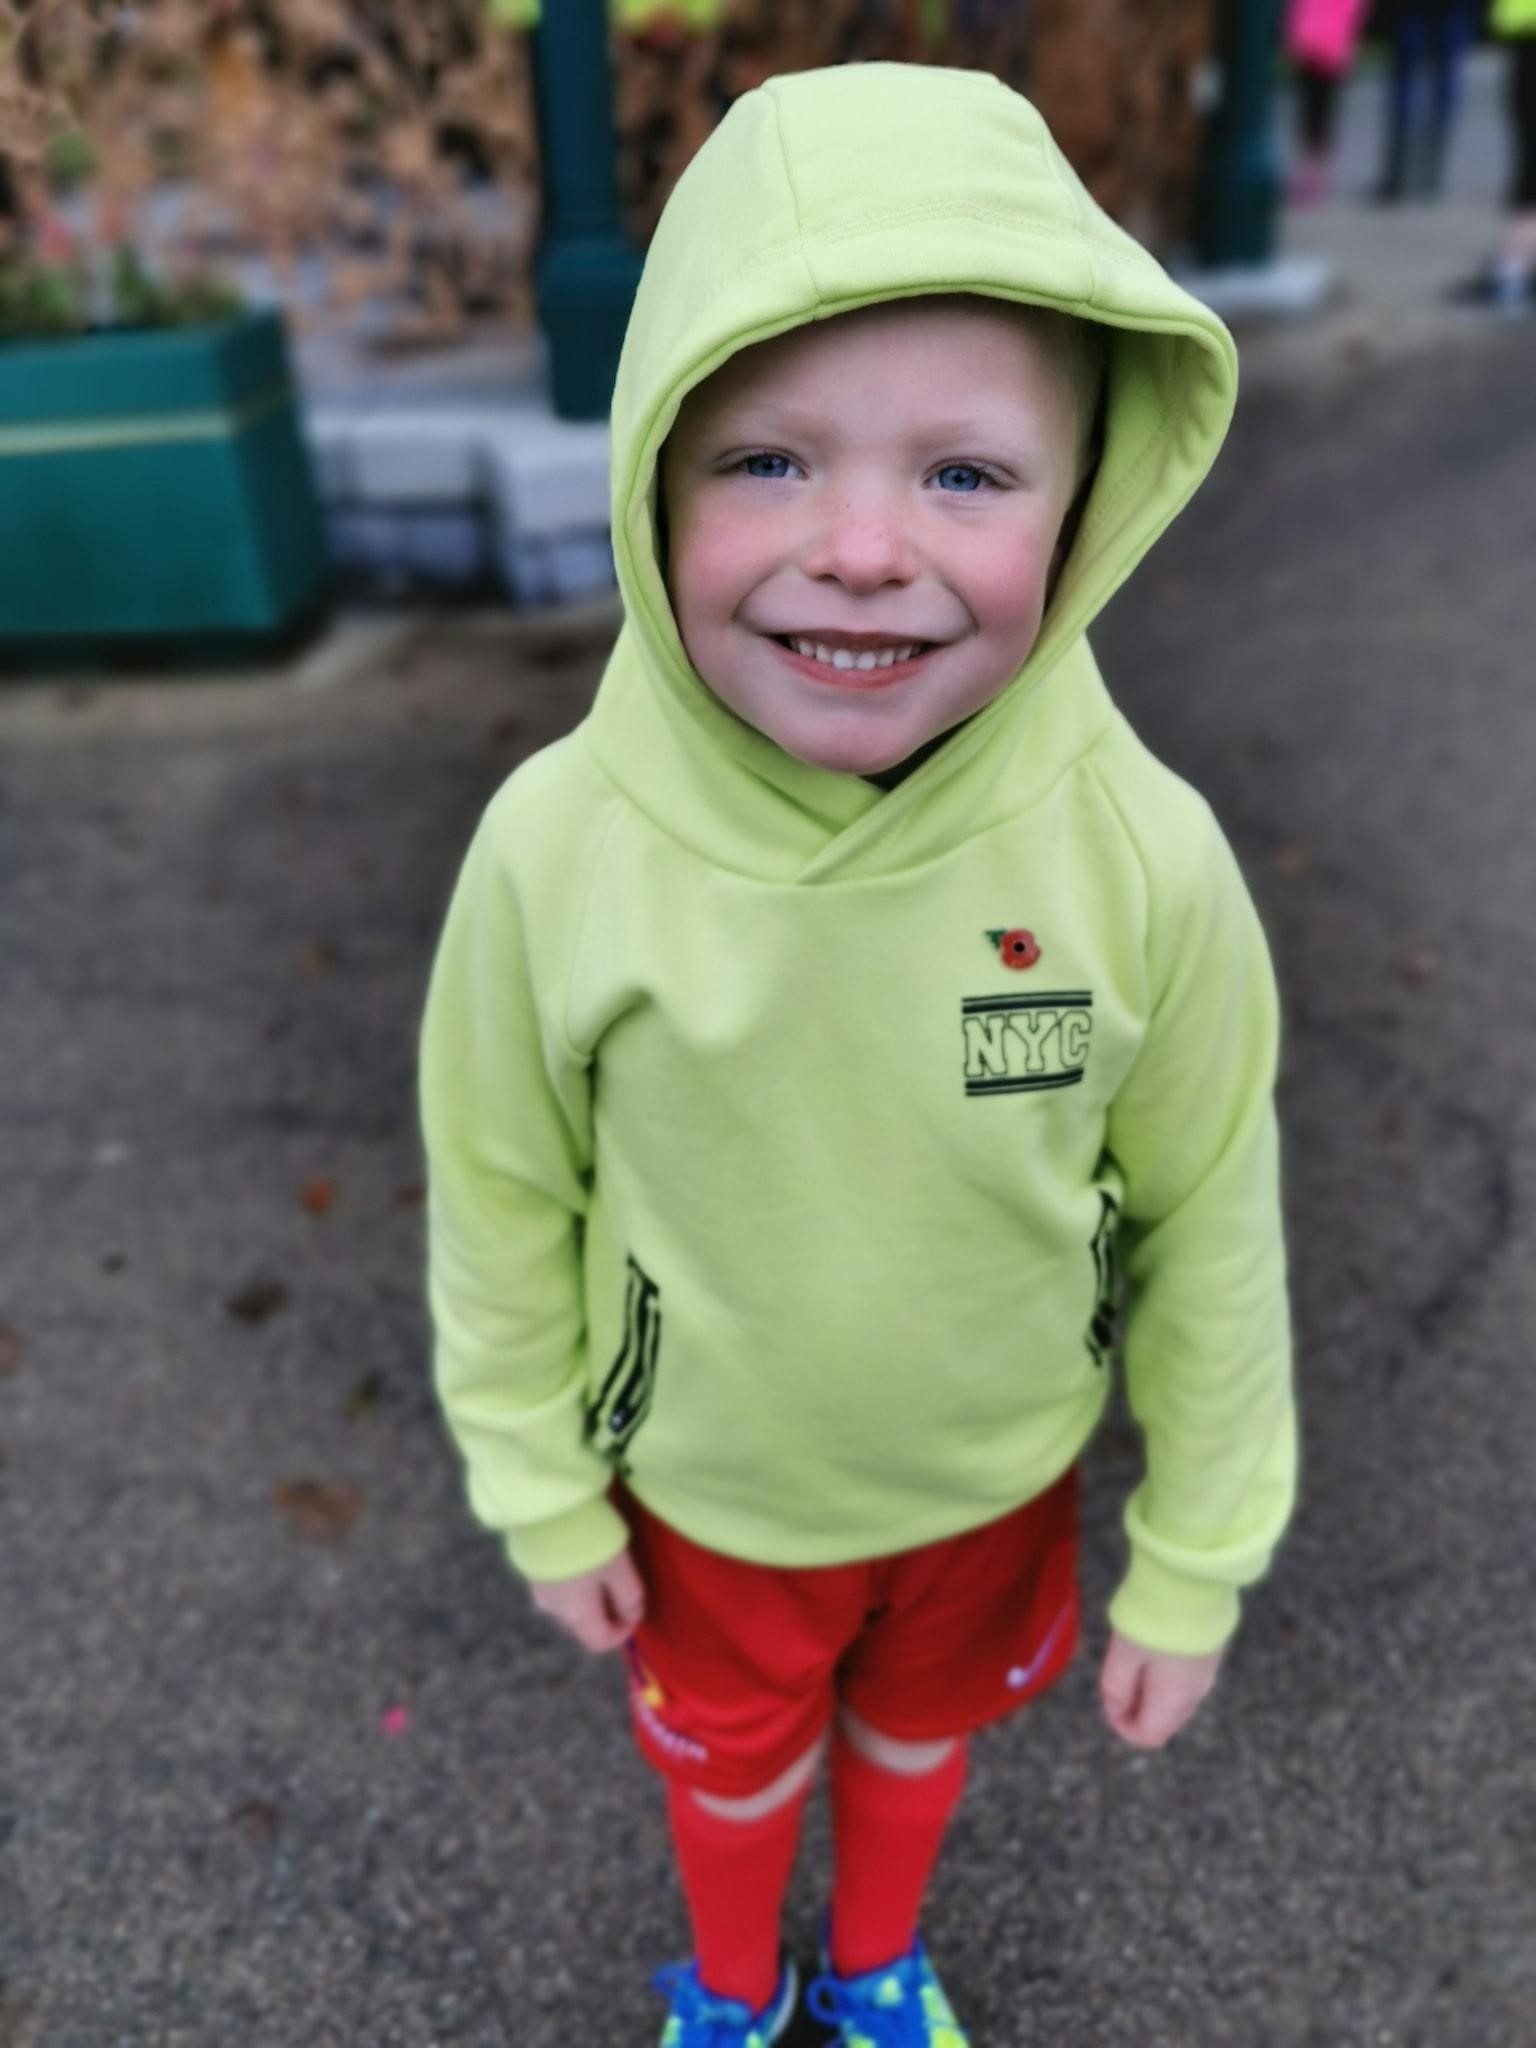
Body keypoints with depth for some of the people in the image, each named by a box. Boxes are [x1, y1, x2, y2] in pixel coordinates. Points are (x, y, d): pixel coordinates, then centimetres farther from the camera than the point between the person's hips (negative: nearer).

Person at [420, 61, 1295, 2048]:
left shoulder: (1147, 858, -29)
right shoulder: (557, 845, -29)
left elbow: (1212, 1231, -14)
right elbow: (504, 1199, -12)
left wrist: (1193, 1568, -3)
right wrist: (548, 1495, -1)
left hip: (998, 1480, 1)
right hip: (704, 1488, 0)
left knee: (921, 1726, 31)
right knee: (727, 1753, 29)